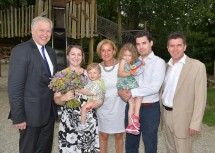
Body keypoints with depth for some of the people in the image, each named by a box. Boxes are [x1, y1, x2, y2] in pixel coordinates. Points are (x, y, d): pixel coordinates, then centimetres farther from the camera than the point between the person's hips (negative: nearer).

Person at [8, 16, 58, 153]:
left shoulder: (51, 51, 10)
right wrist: (18, 117, -18)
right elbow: (15, 87, -17)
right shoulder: (21, 50, -13)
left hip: (50, 113, 7)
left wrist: (55, 107, 8)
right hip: (31, 114, -7)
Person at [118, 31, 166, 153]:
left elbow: (154, 87, -19)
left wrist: (132, 93, -20)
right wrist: (122, 91, -14)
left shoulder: (158, 62, -6)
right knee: (130, 143, 17)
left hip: (150, 108, -4)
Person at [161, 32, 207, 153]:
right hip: (166, 114, 6)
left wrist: (195, 124, -16)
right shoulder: (167, 66, 8)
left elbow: (200, 98, -13)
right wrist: (162, 112, 8)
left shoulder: (197, 66, -11)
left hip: (182, 117, -6)